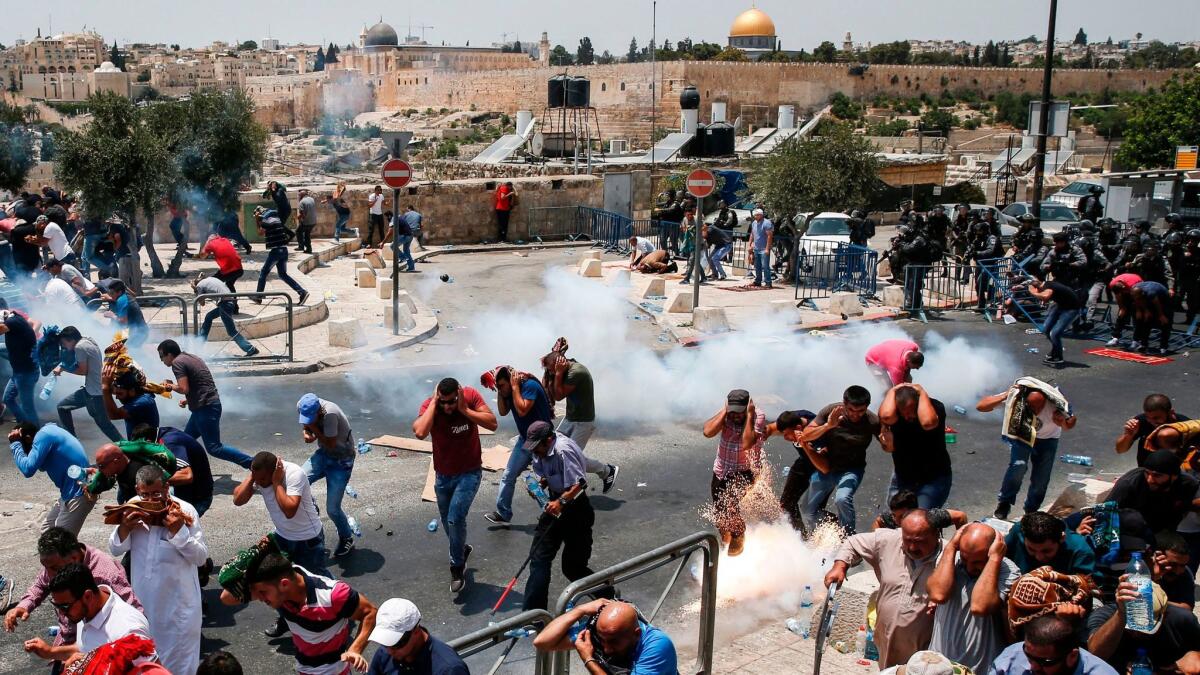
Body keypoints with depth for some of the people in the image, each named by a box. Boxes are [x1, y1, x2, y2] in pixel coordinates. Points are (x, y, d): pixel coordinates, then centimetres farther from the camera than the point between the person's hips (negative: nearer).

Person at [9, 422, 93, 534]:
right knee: (48, 529, 20)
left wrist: (15, 444, -9)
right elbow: (42, 465, 18)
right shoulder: (48, 431, 13)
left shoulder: (43, 436, -15)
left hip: (79, 494, -10)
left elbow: (28, 469, -21)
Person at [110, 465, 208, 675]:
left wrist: (179, 530, -27)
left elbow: (201, 557, -14)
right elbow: (115, 550, 2)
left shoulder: (185, 511, -15)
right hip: (143, 598, 4)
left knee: (178, 657, 8)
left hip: (177, 602, -4)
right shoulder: (133, 508, -4)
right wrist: (124, 527, -17)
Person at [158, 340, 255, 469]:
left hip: (205, 408, -10)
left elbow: (184, 389, -19)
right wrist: (188, 400, 18)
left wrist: (171, 386, -1)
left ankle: (252, 464, -12)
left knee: (214, 448, -8)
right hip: (207, 405, 10)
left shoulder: (177, 362, -9)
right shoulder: (192, 357, 19)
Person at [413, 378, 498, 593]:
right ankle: (461, 551, 47)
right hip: (442, 476, 3)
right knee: (448, 521, 18)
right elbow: (420, 432, -35)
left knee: (455, 518, -18)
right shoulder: (429, 405, -17)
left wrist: (464, 409, -28)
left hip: (469, 473, -3)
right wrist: (434, 403, -30)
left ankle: (457, 567, 2)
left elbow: (492, 424, -25)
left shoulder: (471, 396, -17)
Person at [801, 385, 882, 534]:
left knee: (842, 499, -33)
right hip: (826, 467, 3)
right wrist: (827, 426, -35)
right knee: (809, 513, 12)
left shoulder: (872, 421, -19)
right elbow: (805, 436, -19)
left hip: (852, 470, -2)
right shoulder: (831, 411, -18)